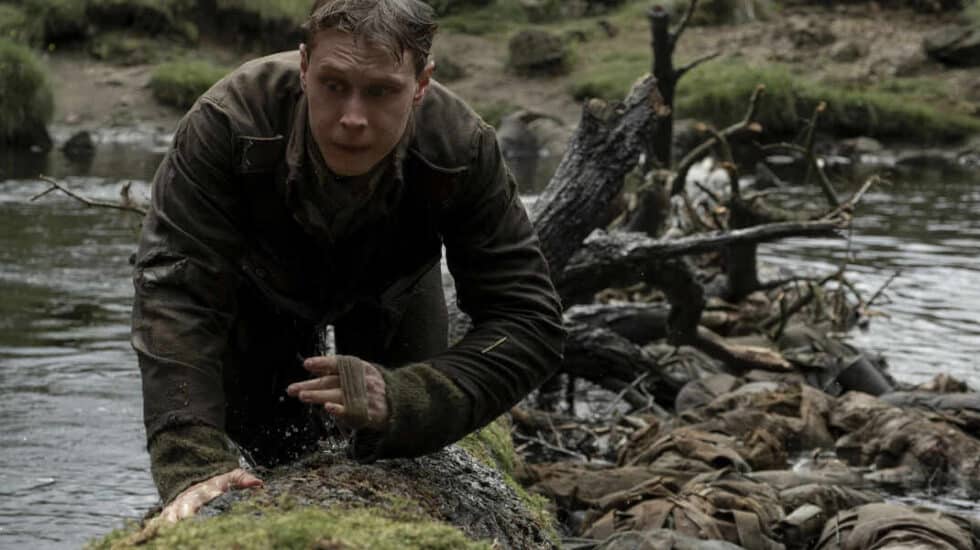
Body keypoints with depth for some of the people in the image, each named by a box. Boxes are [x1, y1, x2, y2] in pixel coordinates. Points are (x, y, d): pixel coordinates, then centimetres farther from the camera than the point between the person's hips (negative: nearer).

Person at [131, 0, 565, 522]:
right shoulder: (228, 122, -42)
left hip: (390, 292, 1)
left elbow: (529, 321, -36)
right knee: (267, 458, 0)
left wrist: (405, 397, -53)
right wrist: (191, 463, -56)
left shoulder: (464, 151, -39)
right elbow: (175, 290, -44)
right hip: (260, 283, 0)